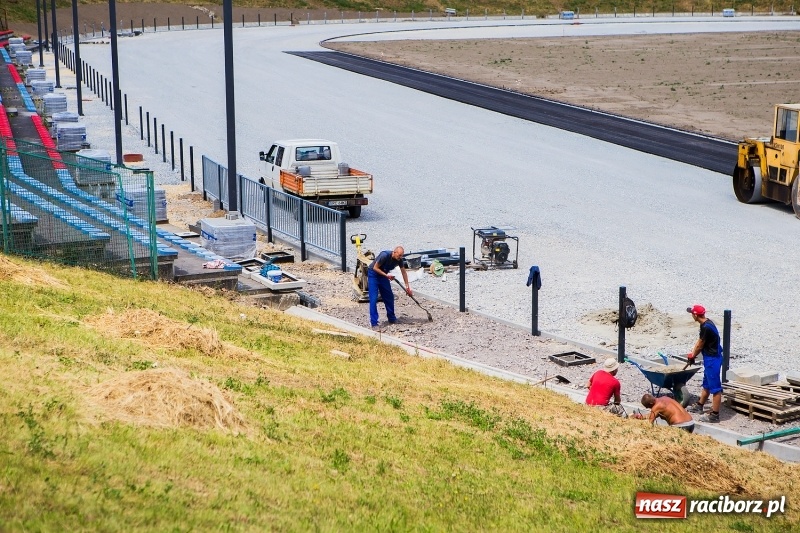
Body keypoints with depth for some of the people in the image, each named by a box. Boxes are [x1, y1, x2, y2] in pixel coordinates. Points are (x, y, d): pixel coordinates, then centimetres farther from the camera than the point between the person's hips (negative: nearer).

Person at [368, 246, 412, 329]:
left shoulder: (399, 259, -13)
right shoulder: (385, 255, -32)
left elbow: (403, 272, -1)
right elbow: (375, 268, -25)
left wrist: (407, 287, -1)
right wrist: (387, 275, -29)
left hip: (383, 274, 7)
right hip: (373, 274, -7)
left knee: (389, 297, 8)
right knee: (373, 299, -13)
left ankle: (392, 319, 24)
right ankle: (374, 323, -13)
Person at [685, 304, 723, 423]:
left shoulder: (706, 327, -24)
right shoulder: (706, 324, 7)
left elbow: (700, 345, -14)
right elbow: (699, 341, 15)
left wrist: (692, 356, 1)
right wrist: (692, 353, 10)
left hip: (713, 359, -11)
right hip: (710, 357, 11)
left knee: (715, 387, -6)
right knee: (706, 383, 24)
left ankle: (714, 415, -2)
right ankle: (699, 405, 40)